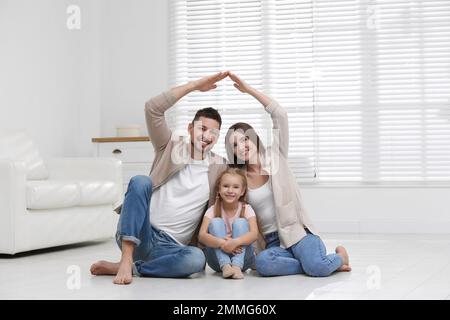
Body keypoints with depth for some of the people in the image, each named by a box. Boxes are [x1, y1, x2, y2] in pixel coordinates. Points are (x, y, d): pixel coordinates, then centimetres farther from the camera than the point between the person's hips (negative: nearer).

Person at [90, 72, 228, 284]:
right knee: (140, 181, -29)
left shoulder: (219, 167, 10)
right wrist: (195, 85, -7)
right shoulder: (171, 148, 5)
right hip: (138, 236, -1)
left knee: (197, 259, -34)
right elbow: (153, 108, -8)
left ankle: (123, 267, -22)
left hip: (170, 246, 1)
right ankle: (127, 260, -30)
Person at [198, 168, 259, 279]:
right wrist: (221, 243, -41)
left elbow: (254, 234, -22)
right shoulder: (213, 210, -5)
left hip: (242, 257, 0)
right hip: (218, 258, 1)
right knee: (216, 222, -19)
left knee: (240, 222, -20)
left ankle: (237, 266, -36)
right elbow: (201, 235, -20)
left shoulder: (246, 209, -6)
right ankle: (225, 266, -35)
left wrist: (235, 242, -43)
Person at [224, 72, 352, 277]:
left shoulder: (275, 157, 5)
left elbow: (280, 115, -7)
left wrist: (248, 89, -11)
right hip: (271, 242, 2)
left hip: (297, 231, -2)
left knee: (317, 267, -30)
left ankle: (339, 257, 6)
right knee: (263, 263, -34)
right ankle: (325, 264, -16)